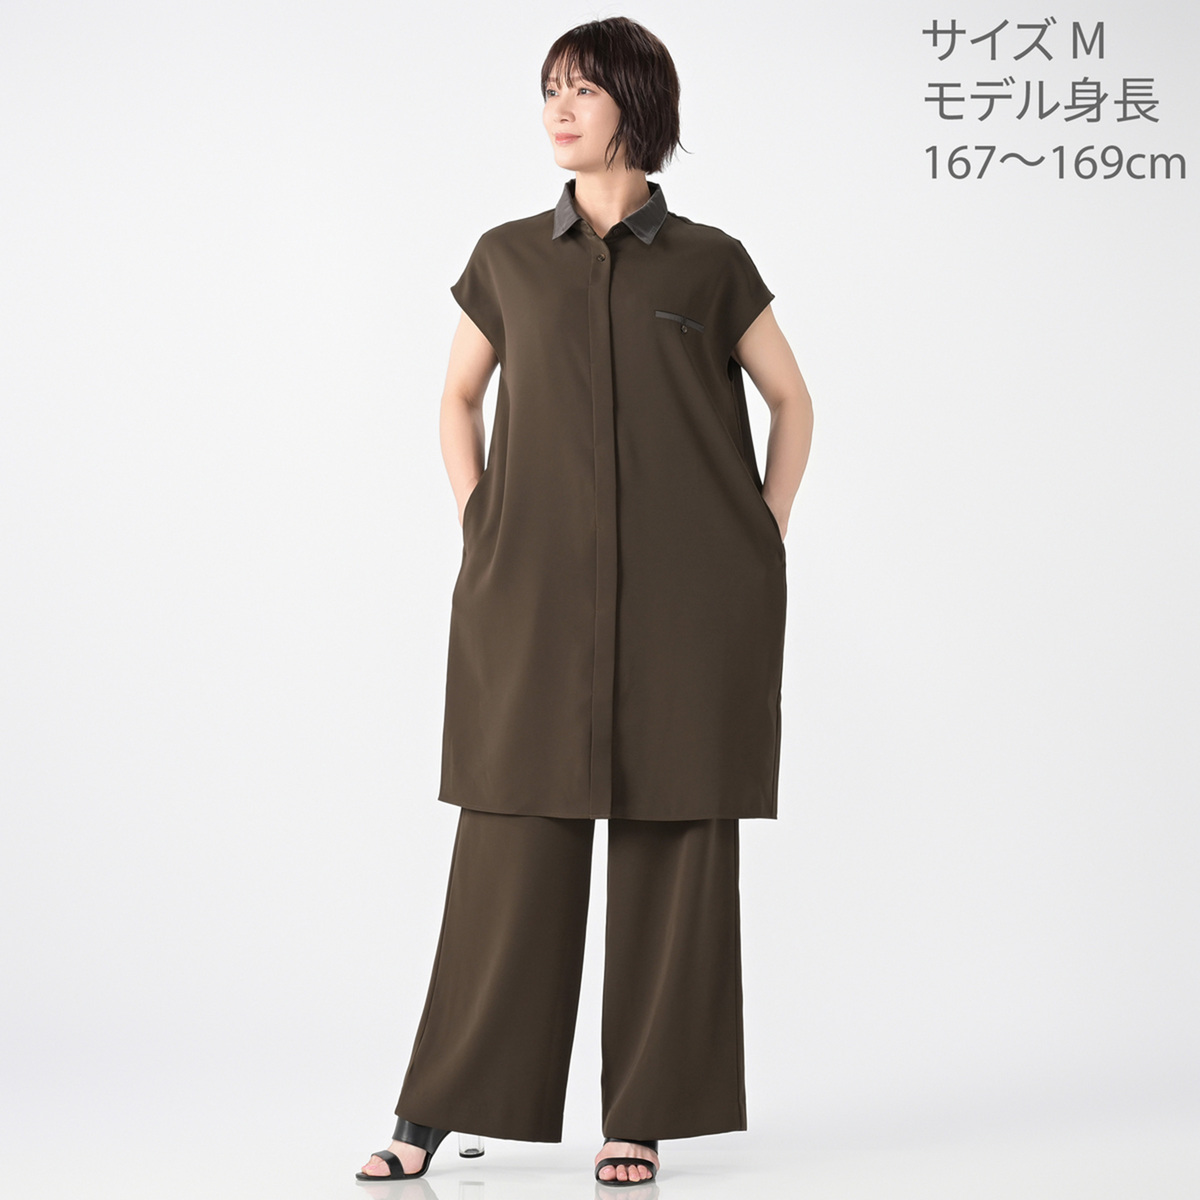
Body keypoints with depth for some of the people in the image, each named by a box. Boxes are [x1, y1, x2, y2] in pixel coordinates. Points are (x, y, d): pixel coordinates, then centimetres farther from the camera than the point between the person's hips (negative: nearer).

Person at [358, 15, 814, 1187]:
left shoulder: (709, 263, 5)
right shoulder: (508, 257, 9)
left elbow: (791, 401, 13)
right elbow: (458, 398, 20)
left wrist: (763, 540, 5)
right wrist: (478, 524, 8)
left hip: (686, 598, -1)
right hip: (538, 594, 1)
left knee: (672, 848, 2)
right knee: (513, 845, 0)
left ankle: (643, 1114, 12)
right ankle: (438, 1111, 8)